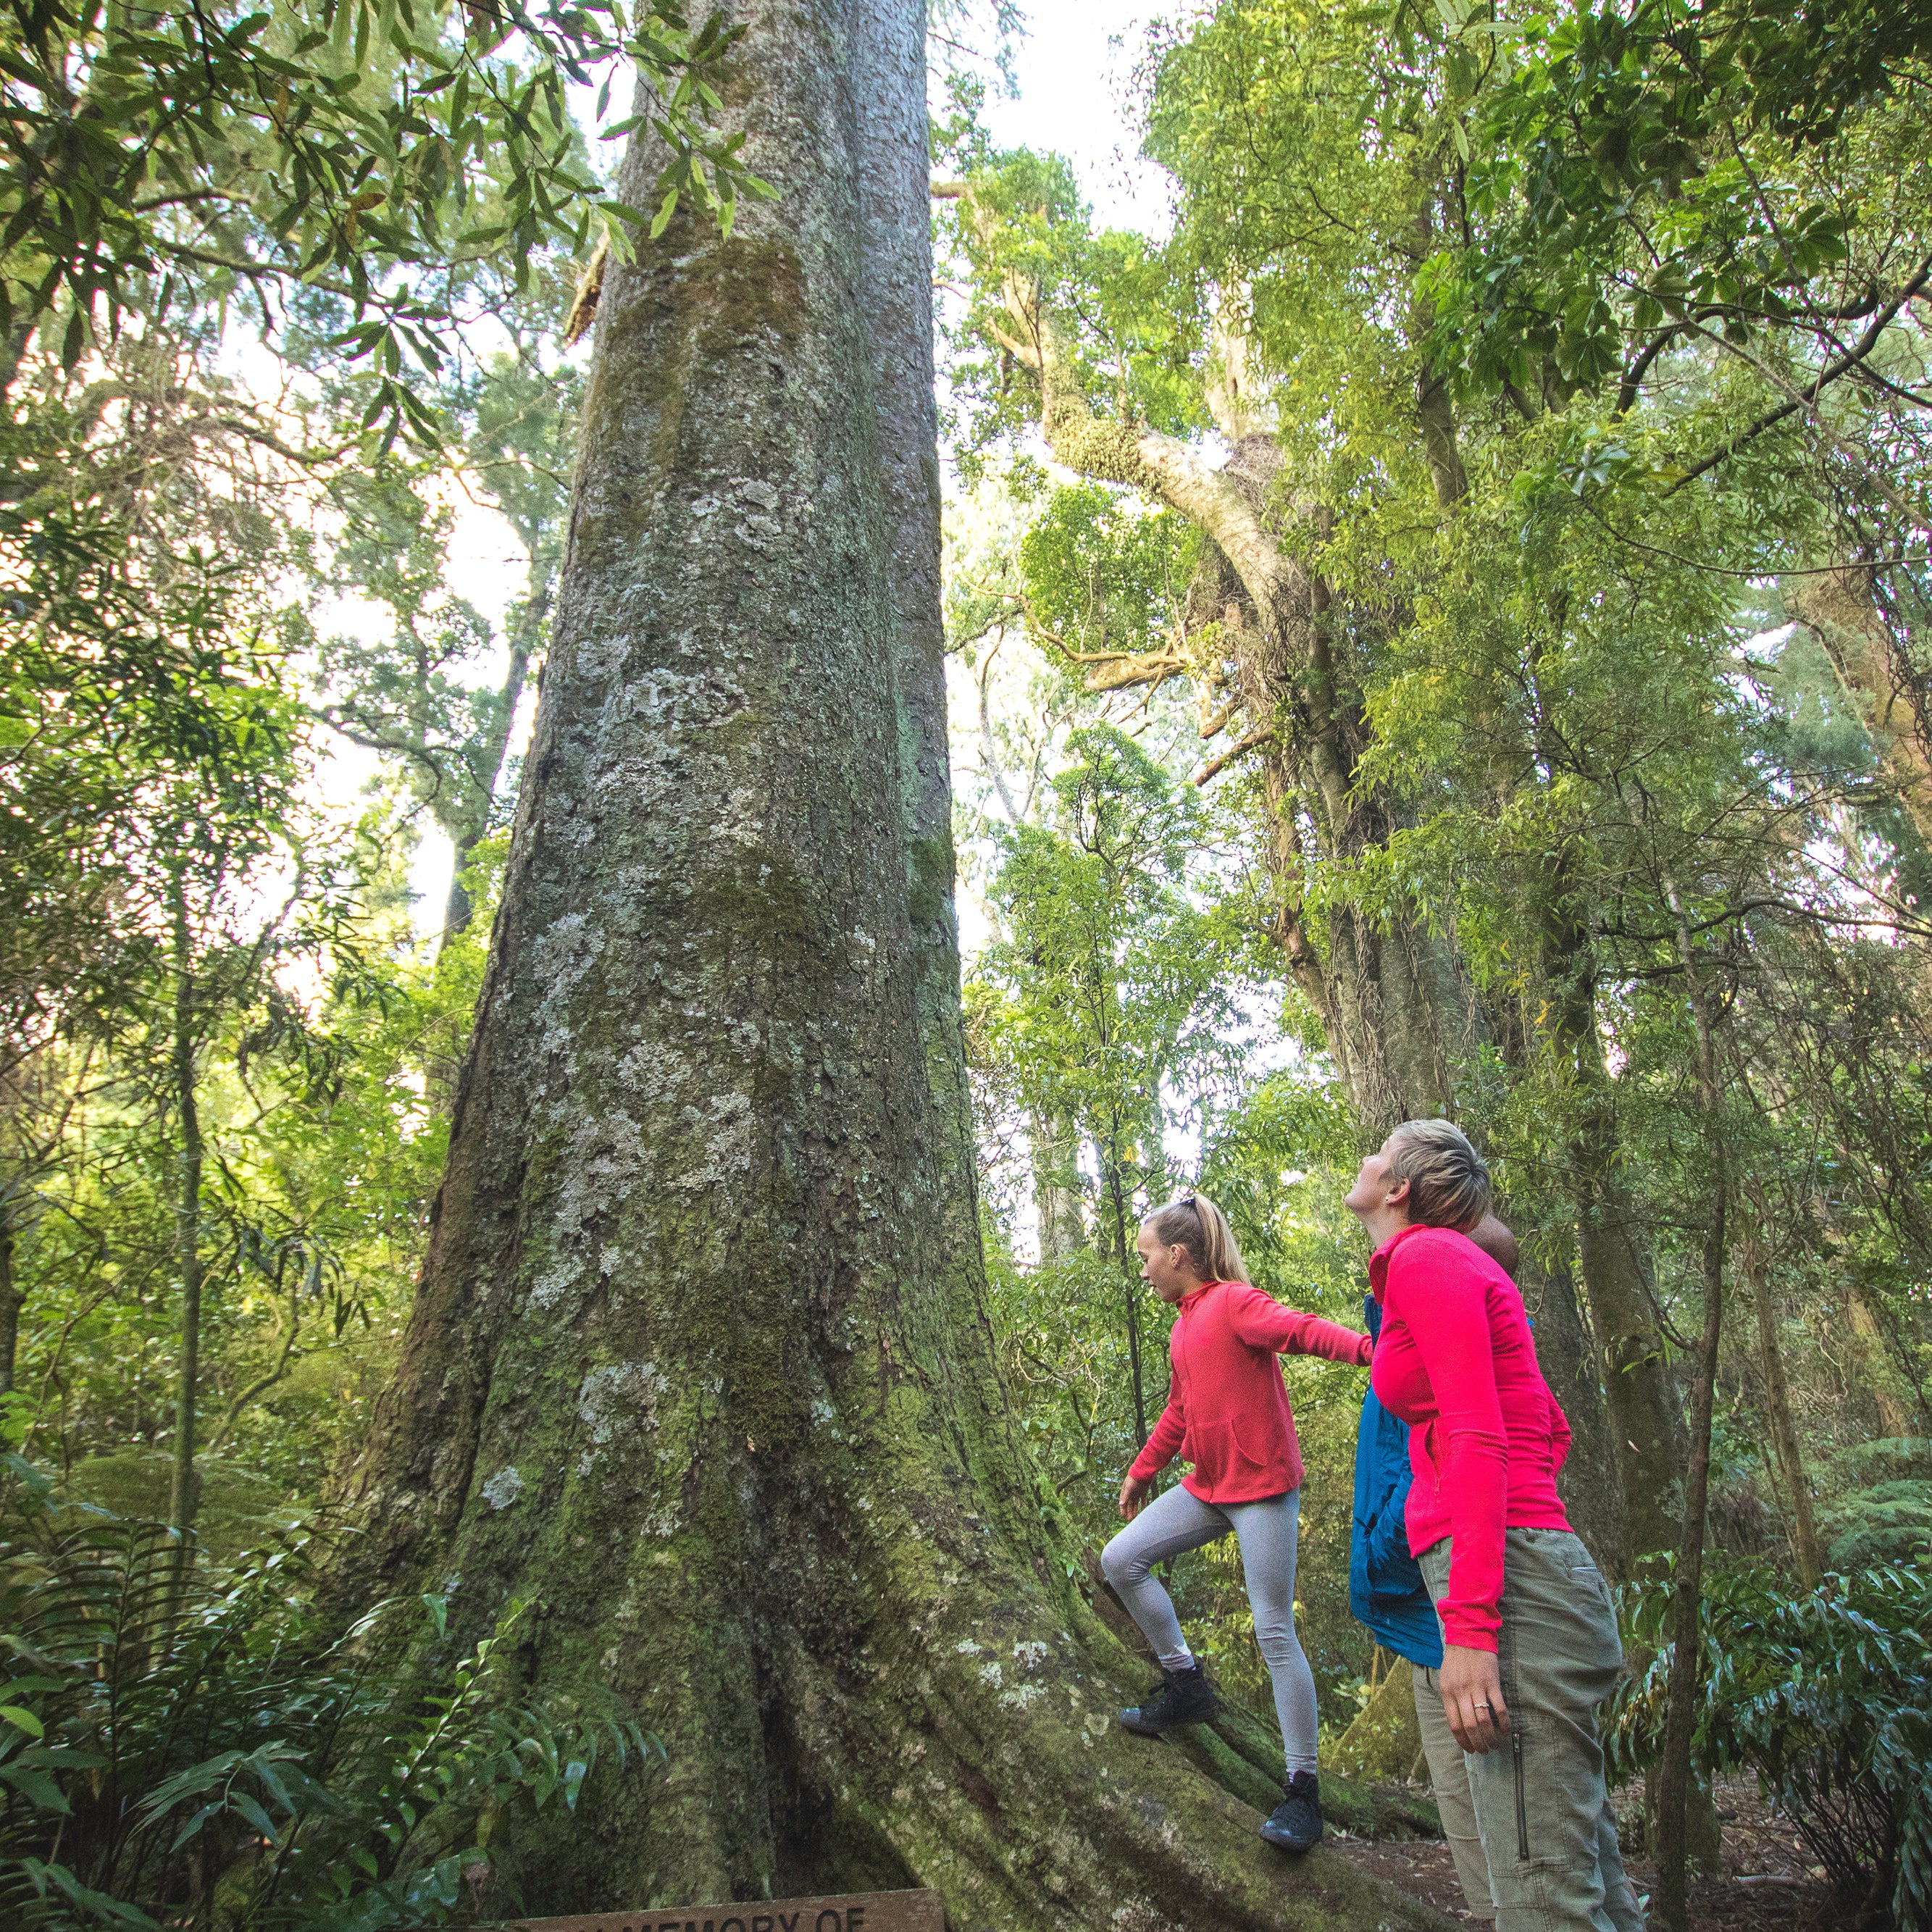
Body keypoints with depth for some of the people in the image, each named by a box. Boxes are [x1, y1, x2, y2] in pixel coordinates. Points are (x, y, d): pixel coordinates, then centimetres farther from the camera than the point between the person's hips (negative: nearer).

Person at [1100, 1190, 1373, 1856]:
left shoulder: (1234, 1302, -13)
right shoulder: (1183, 1326, 13)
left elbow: (1299, 1329, -31)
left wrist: (1367, 1348, -49)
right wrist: (1141, 1471, 31)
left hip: (1262, 1485, -9)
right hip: (1207, 1487, 9)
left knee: (1275, 1634, -4)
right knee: (1121, 1561, 4)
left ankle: (1303, 1789, 9)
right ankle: (1185, 1684, 19)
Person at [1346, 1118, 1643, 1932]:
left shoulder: (1425, 1256, -9)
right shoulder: (1450, 1264, 19)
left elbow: (1479, 1438, -18)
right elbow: (1550, 1428, 24)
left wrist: (1468, 1626, -21)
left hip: (1503, 1578, -10)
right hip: (1523, 1568, 10)